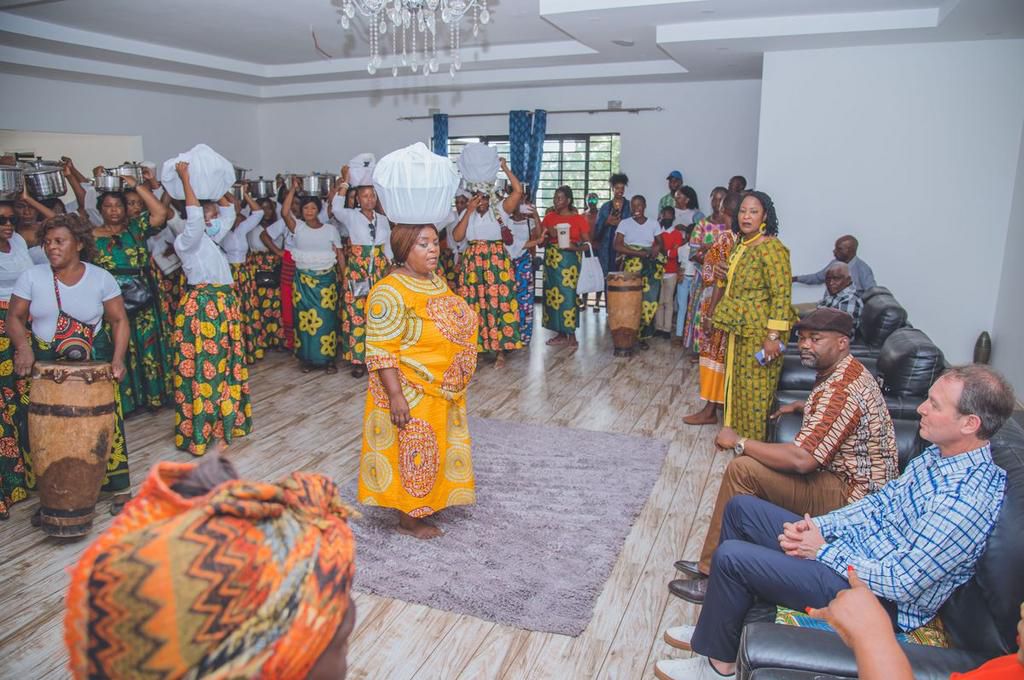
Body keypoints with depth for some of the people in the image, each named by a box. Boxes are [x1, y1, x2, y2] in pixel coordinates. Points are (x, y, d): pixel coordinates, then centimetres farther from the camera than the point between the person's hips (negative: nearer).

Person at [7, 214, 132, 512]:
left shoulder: (101, 278, -1)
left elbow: (119, 321, 0)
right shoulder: (32, 276, 1)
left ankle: (119, 488, 5)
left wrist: (118, 358, -13)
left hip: (93, 364, -1)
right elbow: (15, 317, 3)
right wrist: (23, 347, -17)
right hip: (43, 364, 1)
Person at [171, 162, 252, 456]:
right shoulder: (187, 240, -7)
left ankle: (225, 418, 29)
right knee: (203, 365, -5)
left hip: (224, 304, 9)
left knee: (226, 362, 15)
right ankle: (198, 430, 3)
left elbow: (228, 212, 25)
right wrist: (185, 179, -19)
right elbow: (194, 216, -25)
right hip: (201, 306, -9)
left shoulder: (211, 239, 16)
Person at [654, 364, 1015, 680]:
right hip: (855, 545, 10)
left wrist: (825, 552, -15)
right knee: (740, 508, 9)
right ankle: (717, 625, 21)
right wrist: (816, 526, -4)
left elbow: (901, 584, -26)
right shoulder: (941, 452, -1)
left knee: (731, 556, -19)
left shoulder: (966, 500, -28)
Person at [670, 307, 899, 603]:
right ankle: (711, 565, 12)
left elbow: (801, 459, -32)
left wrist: (739, 442, -21)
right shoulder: (848, 371, 9)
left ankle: (713, 574, -8)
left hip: (850, 496, -11)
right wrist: (801, 406, 23)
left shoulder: (841, 389, -25)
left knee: (741, 470, -20)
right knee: (748, 464, 11)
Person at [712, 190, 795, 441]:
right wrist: (728, 272, 5)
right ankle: (739, 433, 33)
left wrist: (773, 336, -24)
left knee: (755, 387, 0)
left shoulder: (771, 248, -18)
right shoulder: (741, 244, 8)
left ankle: (755, 442, 15)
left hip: (760, 330, -9)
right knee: (739, 382, 18)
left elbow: (782, 294, -21)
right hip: (739, 328, 9)